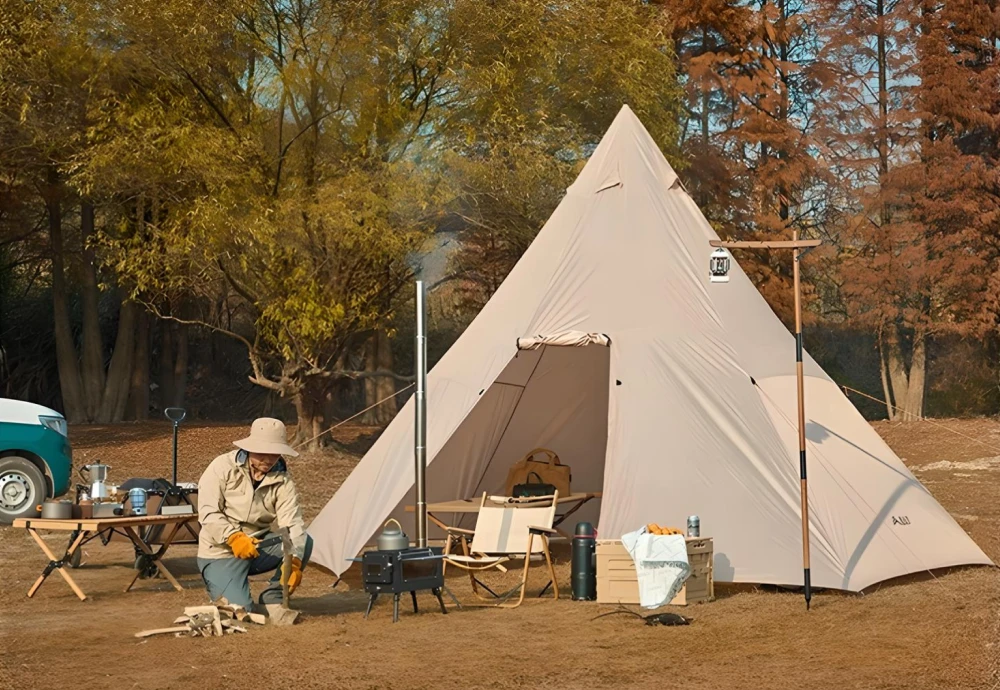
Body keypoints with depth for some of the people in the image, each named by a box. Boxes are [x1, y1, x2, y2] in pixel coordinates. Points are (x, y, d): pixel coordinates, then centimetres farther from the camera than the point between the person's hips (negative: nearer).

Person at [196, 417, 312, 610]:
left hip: (259, 548, 4)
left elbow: (292, 523, -18)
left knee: (304, 542, -22)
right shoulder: (223, 467, -13)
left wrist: (293, 560, -37)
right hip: (221, 553, -4)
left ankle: (272, 599, -5)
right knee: (239, 608, -24)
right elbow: (208, 513, -19)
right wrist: (234, 538, -36)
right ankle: (218, 583, 12)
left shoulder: (282, 481, -7)